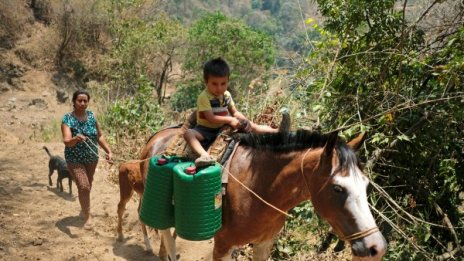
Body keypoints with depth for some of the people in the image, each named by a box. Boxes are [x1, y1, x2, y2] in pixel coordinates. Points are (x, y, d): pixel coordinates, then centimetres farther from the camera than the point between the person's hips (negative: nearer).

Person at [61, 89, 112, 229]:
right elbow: (66, 141, -30)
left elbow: (99, 136, 6)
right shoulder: (68, 119, -19)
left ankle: (84, 207, 46)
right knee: (83, 187, -15)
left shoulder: (91, 116, -4)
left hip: (92, 158, 5)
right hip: (75, 159, -5)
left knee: (88, 185, 20)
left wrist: (108, 151, 0)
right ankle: (87, 216, 2)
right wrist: (75, 139, -51)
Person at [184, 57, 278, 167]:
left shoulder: (226, 95, 1)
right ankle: (205, 155, -58)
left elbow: (235, 112, 5)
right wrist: (229, 120, -26)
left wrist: (245, 120, -14)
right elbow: (210, 118, -24)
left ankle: (275, 131, 8)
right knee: (188, 133, -36)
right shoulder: (204, 97, -20)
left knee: (248, 125, 0)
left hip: (223, 128, 6)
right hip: (207, 129, -6)